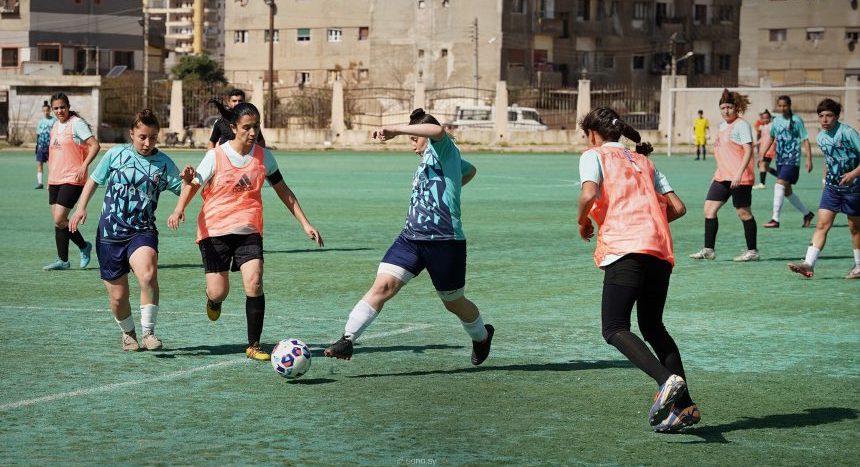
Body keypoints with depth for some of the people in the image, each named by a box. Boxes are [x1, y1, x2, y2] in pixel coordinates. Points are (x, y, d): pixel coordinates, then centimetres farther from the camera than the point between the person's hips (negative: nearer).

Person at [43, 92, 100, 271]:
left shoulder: (76, 124, -9)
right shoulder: (56, 126, 16)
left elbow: (95, 145, -16)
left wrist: (84, 166, -26)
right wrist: (49, 177, 24)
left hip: (72, 180, -8)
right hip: (55, 180, 8)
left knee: (59, 219, -13)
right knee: (57, 219, 7)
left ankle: (84, 246, 5)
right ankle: (62, 260, 15)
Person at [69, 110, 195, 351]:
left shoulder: (163, 163, 1)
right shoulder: (115, 154, 2)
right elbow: (94, 180, 15)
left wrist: (187, 181, -24)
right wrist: (81, 207, 4)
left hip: (142, 232, -1)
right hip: (110, 233, 1)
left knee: (148, 274, -32)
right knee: (118, 296, 5)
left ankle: (148, 332, -18)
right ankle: (128, 333, 35)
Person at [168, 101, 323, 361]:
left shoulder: (264, 157, 2)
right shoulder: (216, 156, -7)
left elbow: (283, 191, 11)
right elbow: (193, 184, -1)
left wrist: (305, 223, 9)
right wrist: (179, 210, -21)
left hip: (249, 231, 2)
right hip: (215, 230, -2)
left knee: (254, 283, -17)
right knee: (219, 292, -4)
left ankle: (254, 345, -6)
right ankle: (213, 299, 37)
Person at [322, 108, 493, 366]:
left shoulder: (443, 150, -3)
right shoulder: (429, 159, 21)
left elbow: (438, 130, -30)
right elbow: (470, 170, 40)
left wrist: (395, 130, -29)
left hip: (445, 241, -7)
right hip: (411, 237, 8)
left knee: (454, 303, 10)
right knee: (382, 286, -12)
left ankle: (482, 337, 40)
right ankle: (348, 339, -18)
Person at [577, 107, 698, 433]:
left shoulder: (594, 156, 10)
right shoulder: (643, 160, 27)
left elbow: (589, 194, -10)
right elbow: (677, 207, 19)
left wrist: (583, 222, 8)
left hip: (624, 248, -7)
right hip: (660, 248, 7)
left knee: (614, 329, -10)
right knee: (652, 327, 18)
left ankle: (667, 380, -33)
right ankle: (684, 404, 8)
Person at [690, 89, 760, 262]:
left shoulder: (741, 125, -10)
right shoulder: (723, 125, 15)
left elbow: (748, 150, -17)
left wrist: (739, 173, -24)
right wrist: (717, 173, 24)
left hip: (739, 178, -9)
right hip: (722, 176, 9)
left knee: (743, 212, -2)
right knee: (709, 208, 3)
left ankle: (752, 251, 7)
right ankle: (708, 250, 6)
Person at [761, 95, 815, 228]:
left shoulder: (796, 121, -8)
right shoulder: (776, 120, 9)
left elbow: (805, 140, -8)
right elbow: (772, 137, 23)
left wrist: (809, 159, -14)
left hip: (792, 160, -7)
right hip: (780, 160, 7)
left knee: (779, 186, -19)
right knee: (787, 191, 12)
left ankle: (775, 220, -18)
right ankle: (807, 214, 29)